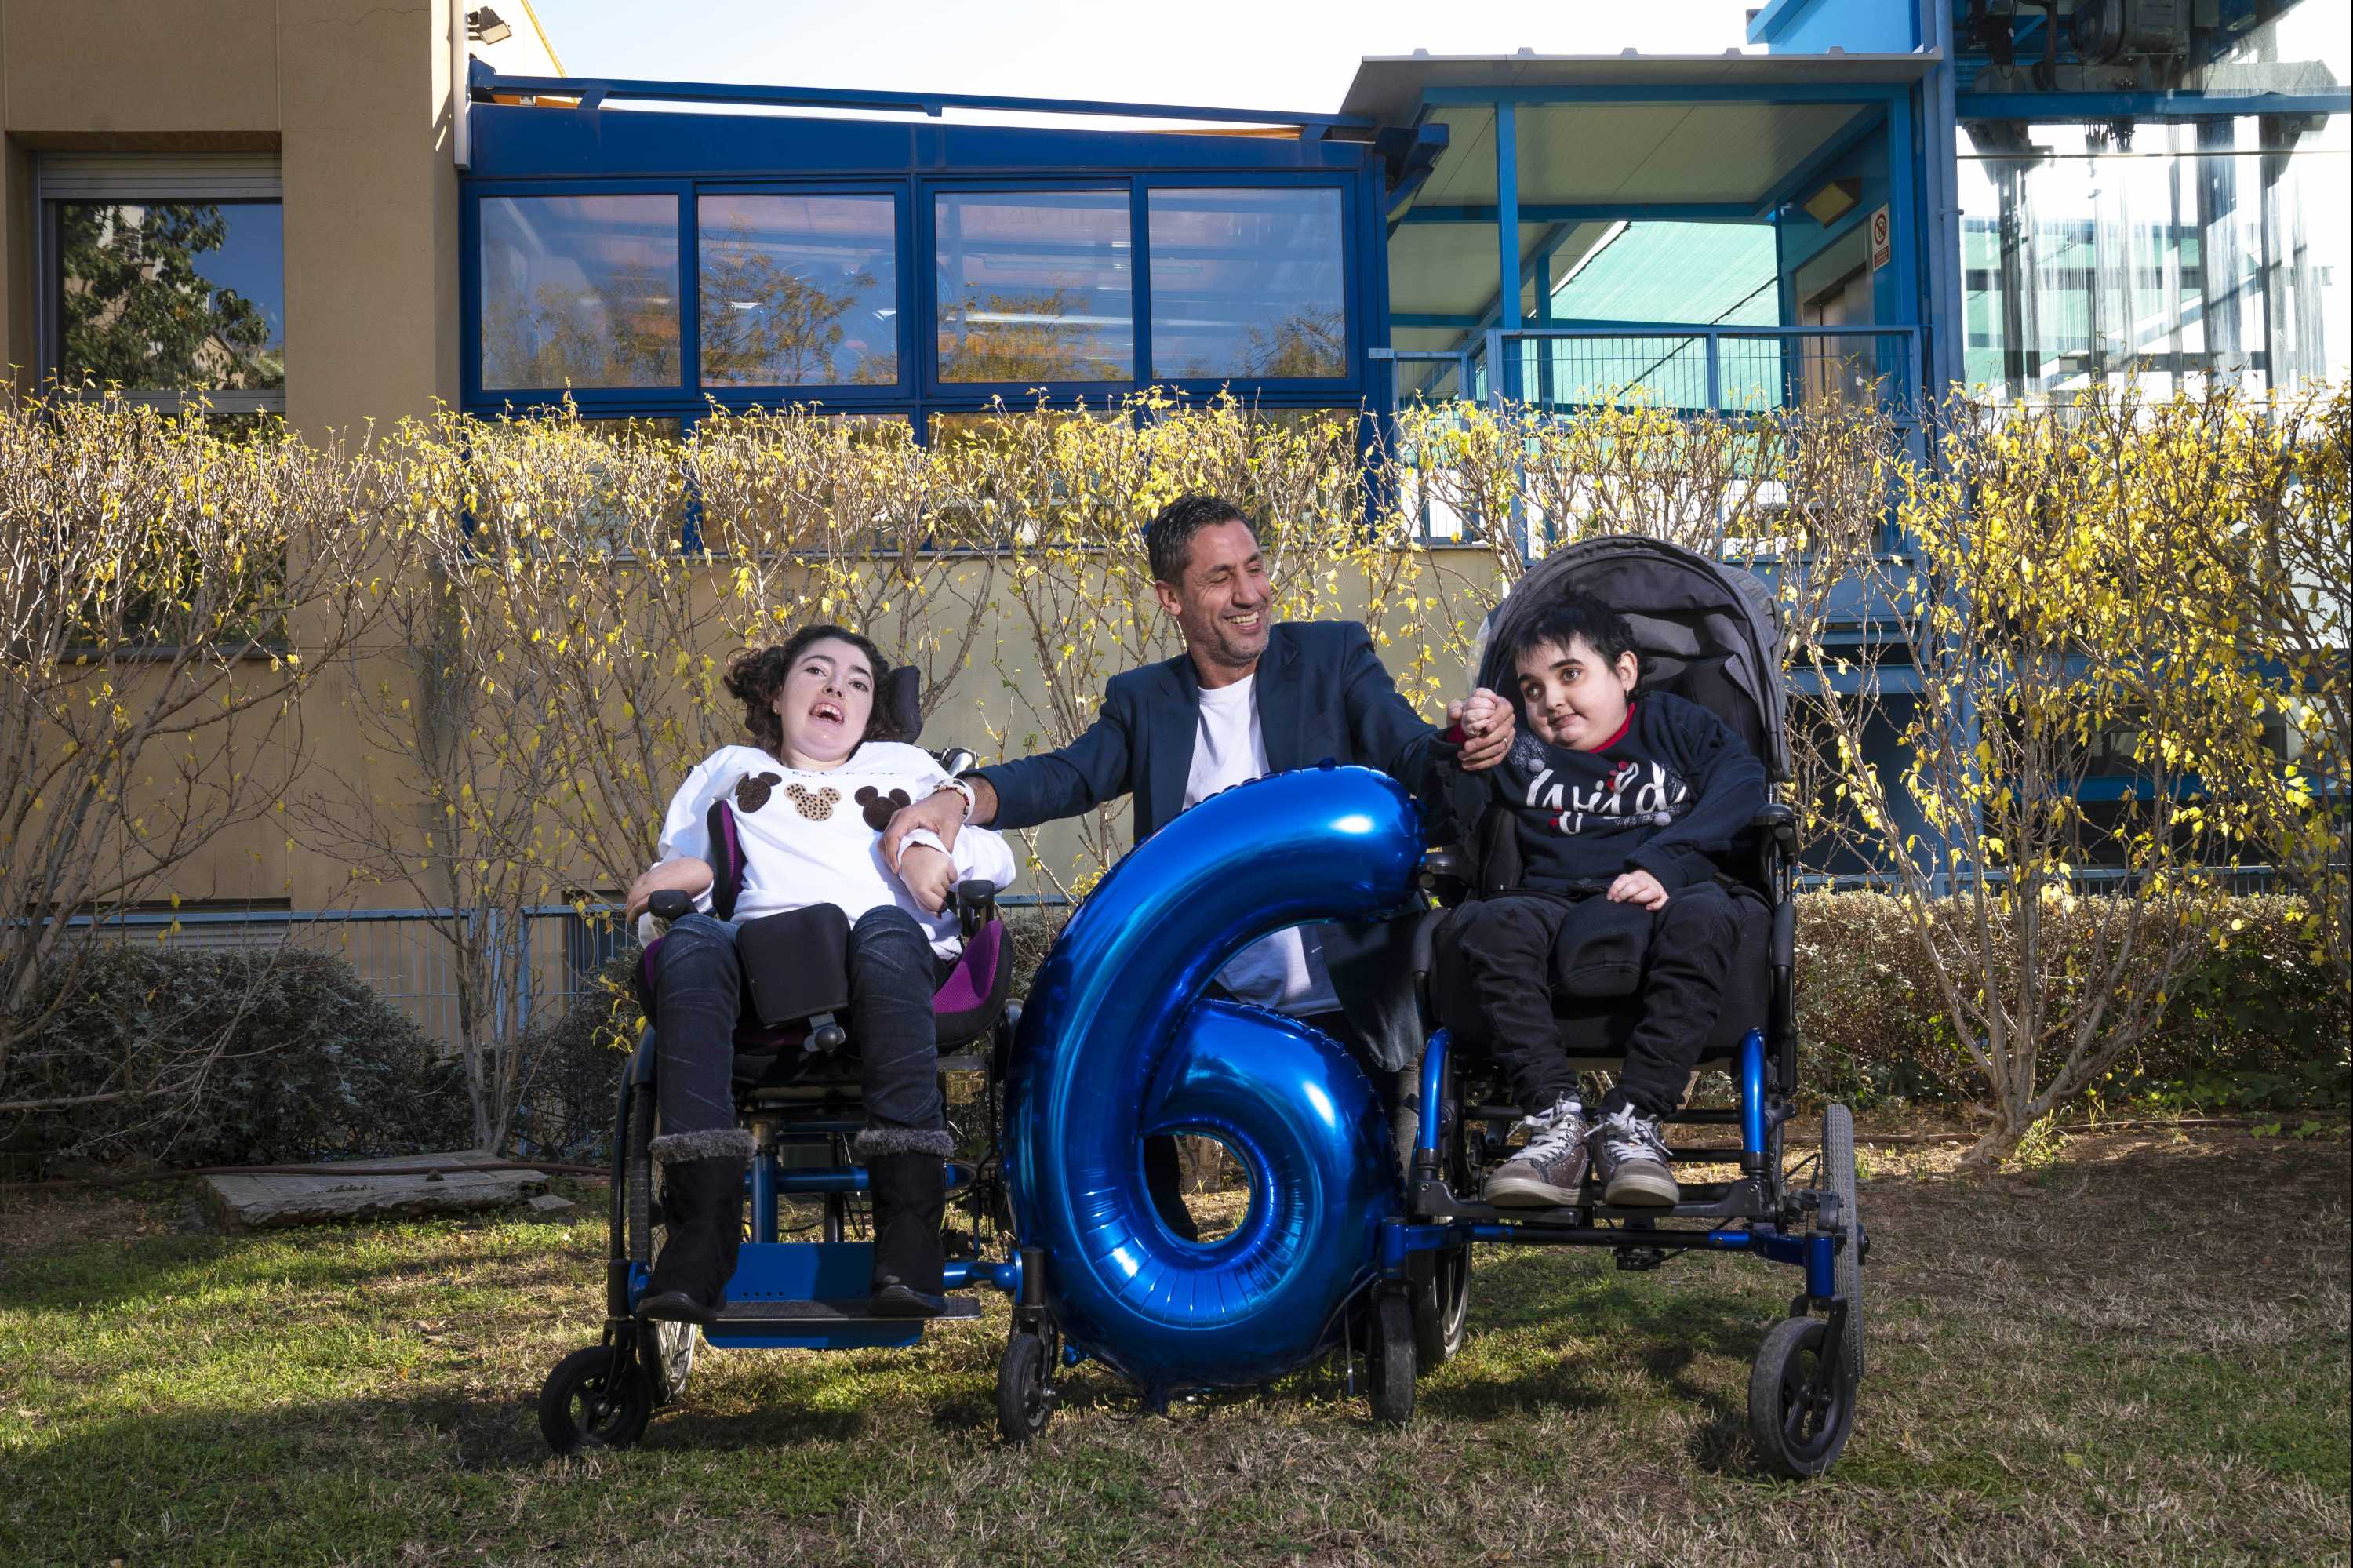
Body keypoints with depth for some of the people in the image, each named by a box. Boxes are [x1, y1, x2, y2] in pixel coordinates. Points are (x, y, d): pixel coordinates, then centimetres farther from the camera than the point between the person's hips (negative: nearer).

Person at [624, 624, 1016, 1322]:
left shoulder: (906, 766, 37)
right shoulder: (729, 769, 39)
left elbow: (998, 856, 26)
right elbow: (675, 873, 31)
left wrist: (935, 849, 4)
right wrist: (677, 876, 6)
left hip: (890, 953, 0)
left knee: (887, 930, -39)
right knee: (690, 941, -36)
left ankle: (909, 1232, -46)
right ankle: (701, 1233, -44)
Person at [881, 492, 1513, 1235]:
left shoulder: (1333, 657, 4)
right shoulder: (1143, 700, 11)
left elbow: (1413, 758, -8)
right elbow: (1069, 776, -4)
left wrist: (1464, 747, -33)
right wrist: (965, 798, -25)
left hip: (1335, 1003, -2)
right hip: (1203, 1007, 2)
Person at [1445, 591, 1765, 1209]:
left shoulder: (1676, 724, 19)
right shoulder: (1522, 753, 24)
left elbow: (1741, 784, 1)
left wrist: (1663, 862, -14)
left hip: (1662, 900, -1)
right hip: (1556, 908, 1)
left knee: (1703, 916, -36)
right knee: (1487, 922, -31)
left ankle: (1633, 1119, -32)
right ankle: (1556, 1119, -33)